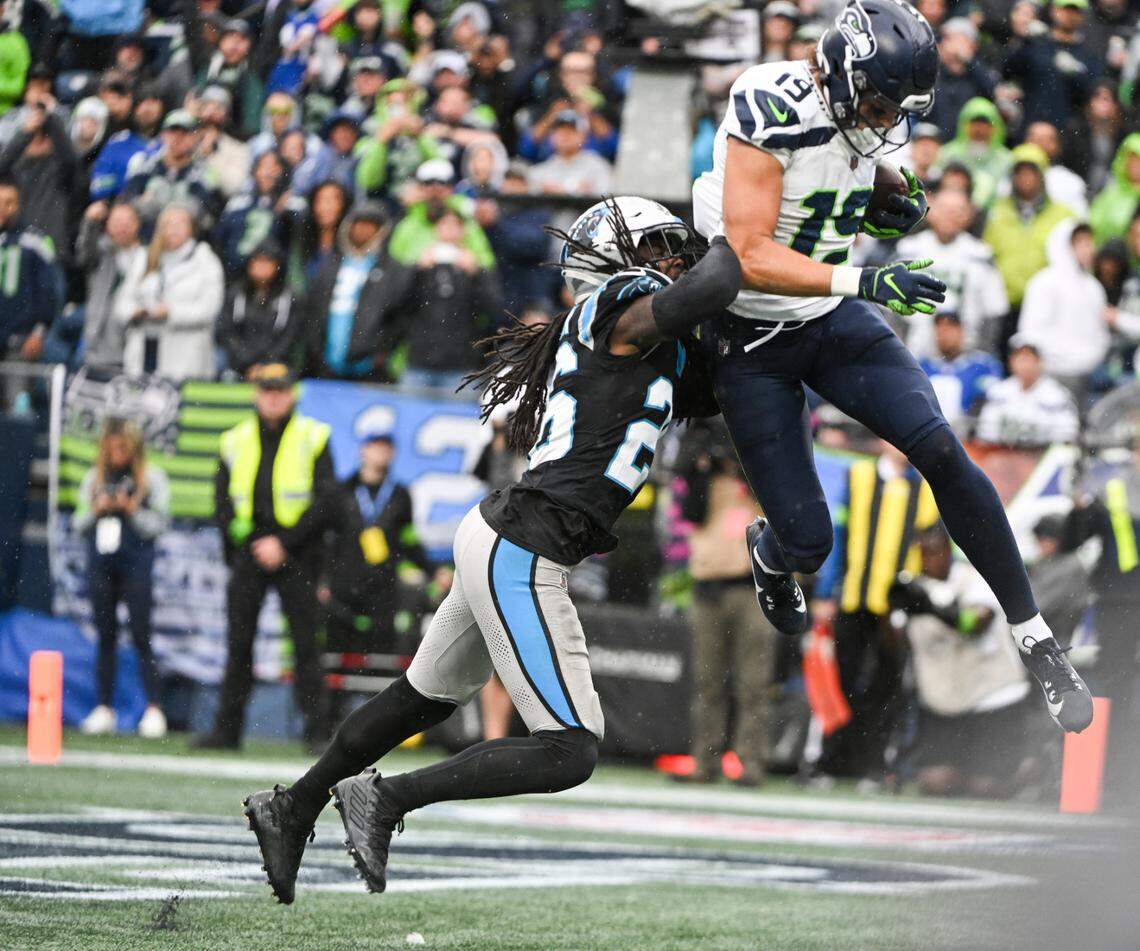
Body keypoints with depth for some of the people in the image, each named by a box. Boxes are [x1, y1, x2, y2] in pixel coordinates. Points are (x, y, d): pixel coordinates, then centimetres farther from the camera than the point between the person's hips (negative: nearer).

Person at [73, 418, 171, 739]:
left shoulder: (151, 478, -1)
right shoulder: (93, 478, 10)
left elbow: (159, 524, -2)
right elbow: (78, 525, 12)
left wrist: (132, 510, -15)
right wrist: (96, 510, -6)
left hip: (136, 566, -4)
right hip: (100, 565, 4)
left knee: (141, 635, -6)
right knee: (105, 637, 7)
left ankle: (153, 709, -5)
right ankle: (104, 708, 11)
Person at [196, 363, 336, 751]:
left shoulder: (312, 438, 3)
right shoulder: (236, 442, 12)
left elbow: (324, 500, -3)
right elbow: (223, 502, 10)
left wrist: (284, 543, -11)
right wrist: (249, 546, -3)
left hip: (296, 554, -3)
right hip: (248, 553, 3)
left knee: (305, 643, -4)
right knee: (238, 642, 2)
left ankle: (316, 728, -2)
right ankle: (227, 729, 6)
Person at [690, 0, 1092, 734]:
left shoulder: (876, 116, -5)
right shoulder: (772, 111, -27)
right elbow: (750, 257, -30)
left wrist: (891, 212, -7)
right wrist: (864, 281, -40)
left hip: (833, 319, 5)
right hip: (750, 340, -5)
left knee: (939, 450, -18)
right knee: (807, 543, -5)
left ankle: (1036, 642, -9)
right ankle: (770, 554, 37)